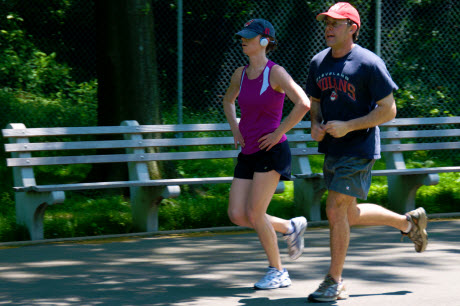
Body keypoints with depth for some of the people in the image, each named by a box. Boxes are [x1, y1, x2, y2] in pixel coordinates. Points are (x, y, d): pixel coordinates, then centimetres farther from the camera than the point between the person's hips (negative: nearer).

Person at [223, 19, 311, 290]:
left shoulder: (276, 73, -11)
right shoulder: (240, 74, 10)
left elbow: (304, 104, -22)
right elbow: (228, 100, 31)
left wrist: (279, 132, -17)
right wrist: (235, 127, 14)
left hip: (272, 151, -7)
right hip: (248, 153, 7)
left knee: (254, 213, -12)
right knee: (237, 215, 0)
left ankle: (278, 272, 5)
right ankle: (290, 228, 23)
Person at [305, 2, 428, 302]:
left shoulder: (369, 64, -15)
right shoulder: (319, 63, 6)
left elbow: (388, 110, -14)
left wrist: (347, 126, -22)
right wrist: (316, 125, -4)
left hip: (359, 150, -8)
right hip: (332, 150, 8)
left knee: (336, 210, -12)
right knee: (349, 215, 16)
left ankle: (335, 283, -1)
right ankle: (409, 222, 39)